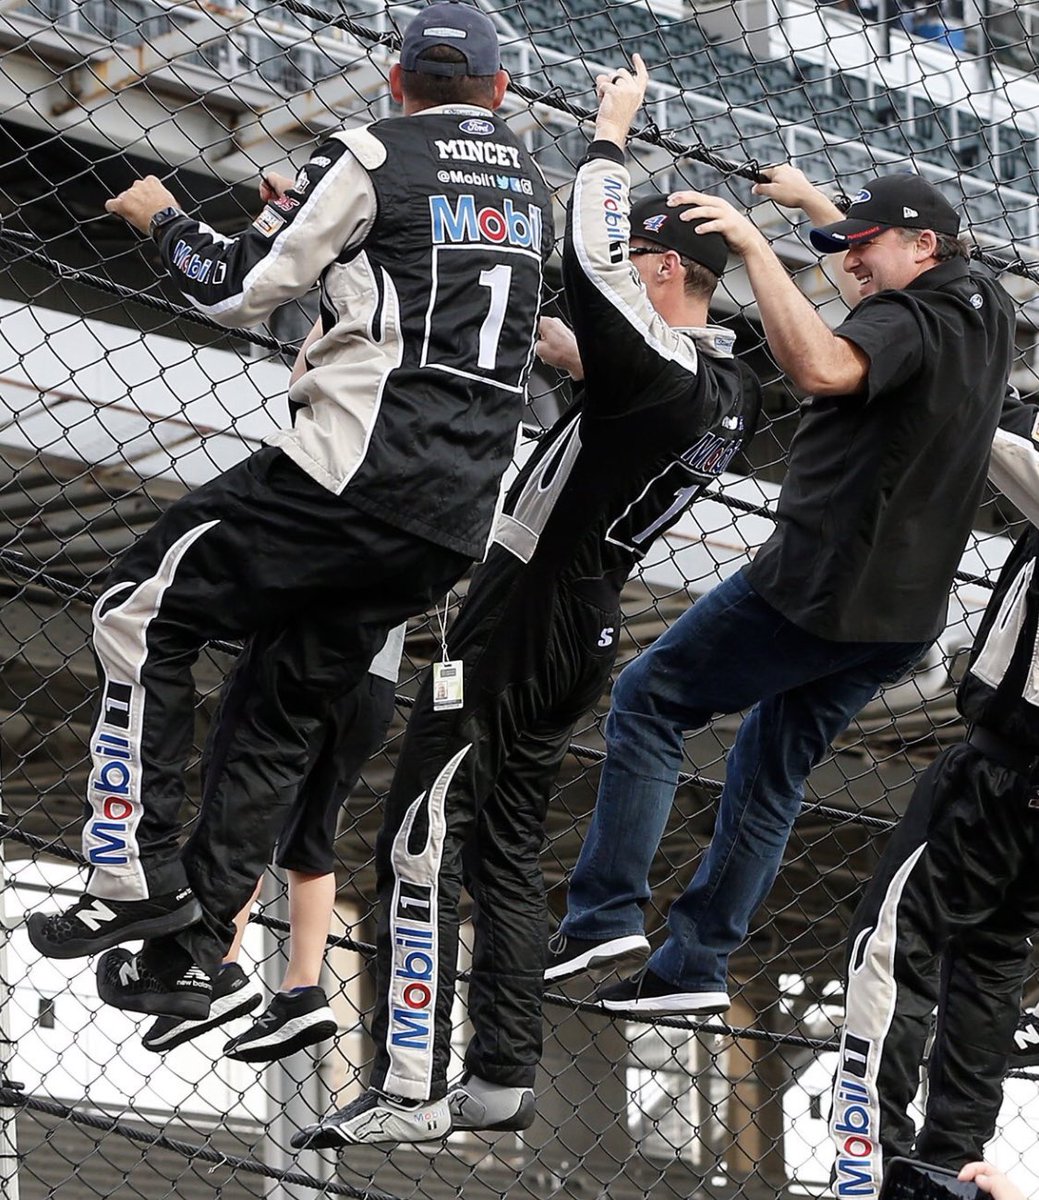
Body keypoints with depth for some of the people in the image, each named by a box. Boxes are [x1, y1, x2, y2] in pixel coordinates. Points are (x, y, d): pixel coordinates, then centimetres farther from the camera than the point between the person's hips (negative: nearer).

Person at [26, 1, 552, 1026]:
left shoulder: (373, 155, -3)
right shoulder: (531, 189, 18)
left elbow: (237, 290, -4)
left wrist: (163, 220, 15)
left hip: (359, 469, -7)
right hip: (459, 517, 7)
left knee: (145, 609, 3)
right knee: (284, 714, 13)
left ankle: (139, 880, -6)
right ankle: (190, 954, 8)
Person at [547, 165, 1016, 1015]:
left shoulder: (911, 320, -17)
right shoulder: (988, 309, 12)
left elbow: (821, 367, -39)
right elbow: (889, 273, 34)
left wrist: (755, 246, -38)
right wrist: (810, 201, 41)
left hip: (820, 584, -9)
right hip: (905, 611, 9)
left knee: (649, 698, 2)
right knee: (771, 773, 16)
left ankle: (606, 914, -5)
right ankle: (697, 968, 15)